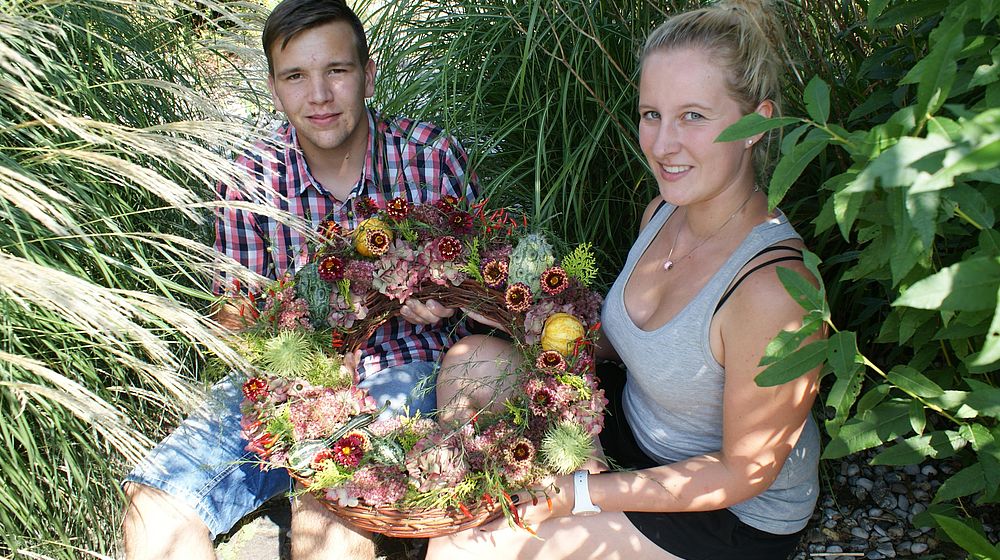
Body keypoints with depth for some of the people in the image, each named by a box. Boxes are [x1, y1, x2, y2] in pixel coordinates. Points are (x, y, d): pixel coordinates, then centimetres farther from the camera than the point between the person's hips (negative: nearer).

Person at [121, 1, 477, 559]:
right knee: (155, 505, -15)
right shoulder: (252, 179, 0)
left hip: (405, 368, -2)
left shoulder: (432, 154, -4)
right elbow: (234, 319, 3)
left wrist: (443, 296, -17)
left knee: (326, 510, -31)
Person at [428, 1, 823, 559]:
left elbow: (743, 471, -22)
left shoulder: (772, 288, -32)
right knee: (474, 358, -7)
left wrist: (572, 495, -24)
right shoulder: (664, 211, -8)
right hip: (632, 421, 7)